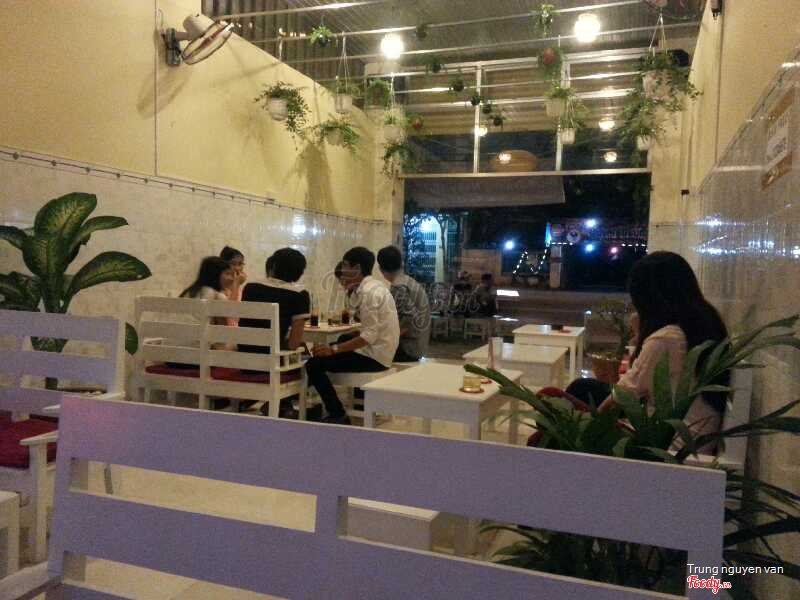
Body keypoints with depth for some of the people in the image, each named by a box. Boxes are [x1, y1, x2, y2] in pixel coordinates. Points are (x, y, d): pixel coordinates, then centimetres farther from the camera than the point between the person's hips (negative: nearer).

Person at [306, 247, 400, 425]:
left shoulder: (369, 292, -18)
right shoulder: (373, 286, 12)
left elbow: (369, 336, -24)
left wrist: (334, 349, -23)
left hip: (374, 356, -11)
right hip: (379, 351, 11)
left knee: (314, 364, -13)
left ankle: (338, 416, -5)